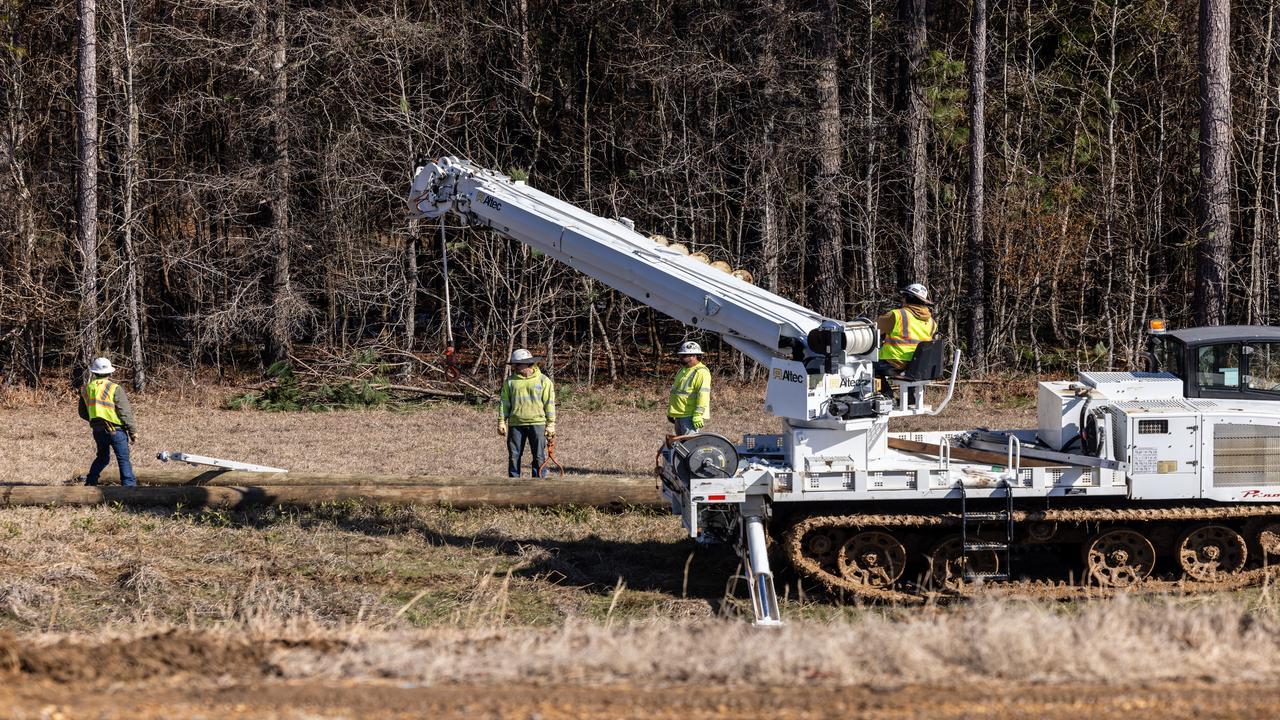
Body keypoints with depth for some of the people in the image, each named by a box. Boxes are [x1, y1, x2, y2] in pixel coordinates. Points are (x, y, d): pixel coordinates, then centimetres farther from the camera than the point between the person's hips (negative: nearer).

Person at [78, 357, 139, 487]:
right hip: (115, 431, -5)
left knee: (102, 457, 22)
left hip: (98, 431, 5)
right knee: (123, 459, -2)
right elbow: (125, 412, -12)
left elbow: (83, 413, 15)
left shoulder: (86, 389, 5)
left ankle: (90, 483, 24)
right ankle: (129, 485, -7)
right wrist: (133, 431, -5)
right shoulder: (115, 389, -12)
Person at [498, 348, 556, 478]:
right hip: (515, 424, 2)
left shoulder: (543, 380, 2)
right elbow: (505, 403, 10)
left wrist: (551, 424, -3)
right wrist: (501, 421, 1)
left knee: (539, 456, -2)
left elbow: (549, 403, 2)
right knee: (514, 456, 2)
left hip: (537, 423, -2)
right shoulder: (510, 381, 9)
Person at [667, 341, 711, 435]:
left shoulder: (701, 372, -14)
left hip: (690, 416, -10)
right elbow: (675, 390, 26)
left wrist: (698, 415, -27)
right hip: (679, 415, 10)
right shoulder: (683, 371, 19)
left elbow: (703, 394, -22)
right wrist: (670, 411, 26)